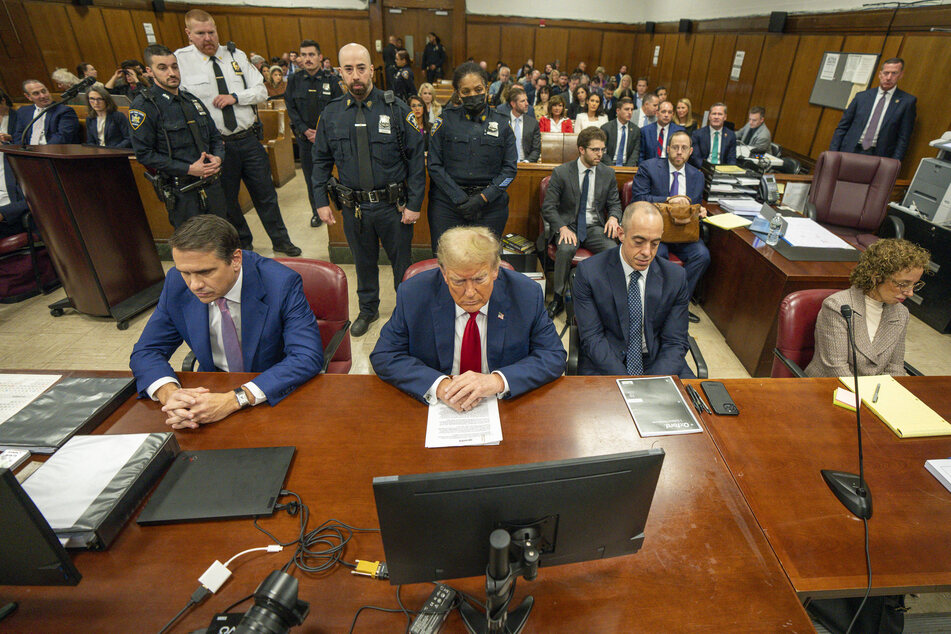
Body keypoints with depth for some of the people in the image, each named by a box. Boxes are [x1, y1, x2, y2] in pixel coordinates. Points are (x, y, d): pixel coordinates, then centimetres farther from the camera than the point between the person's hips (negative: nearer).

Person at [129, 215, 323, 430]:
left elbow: (308, 356, -27)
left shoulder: (281, 283, -21)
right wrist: (169, 393, -24)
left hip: (277, 395, -3)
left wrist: (234, 399, -37)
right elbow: (146, 351, 0)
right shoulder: (177, 283, -8)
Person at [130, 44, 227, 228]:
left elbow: (215, 137, 20)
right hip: (181, 192, -5)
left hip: (212, 185, 6)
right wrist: (188, 169, -18)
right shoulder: (143, 105, -5)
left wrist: (217, 158, -3)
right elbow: (144, 154, -10)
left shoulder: (192, 100, 15)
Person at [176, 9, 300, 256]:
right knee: (227, 201, 10)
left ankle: (280, 240, 24)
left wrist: (235, 97, -12)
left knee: (265, 194, 9)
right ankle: (243, 247, 28)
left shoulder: (236, 55, 6)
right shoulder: (180, 60, -4)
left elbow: (261, 91, 4)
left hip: (249, 139, 2)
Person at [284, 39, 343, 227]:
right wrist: (305, 130, -9)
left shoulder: (331, 80, -2)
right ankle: (317, 212, 23)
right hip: (305, 136, 2)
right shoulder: (294, 80, 4)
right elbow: (291, 108, 4)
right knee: (311, 176, 9)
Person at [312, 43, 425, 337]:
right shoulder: (331, 114, 3)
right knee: (364, 261, 18)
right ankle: (368, 309, 39)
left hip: (393, 205, -2)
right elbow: (321, 161, 10)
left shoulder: (396, 109, -6)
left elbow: (416, 159, -6)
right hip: (353, 207, 3)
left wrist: (414, 203, -11)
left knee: (401, 261, 11)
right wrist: (321, 202, 2)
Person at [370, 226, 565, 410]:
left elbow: (554, 356, -8)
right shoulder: (412, 295, -11)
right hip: (435, 408, 1)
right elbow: (384, 357, -7)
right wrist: (439, 385, -24)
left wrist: (498, 381, -25)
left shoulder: (527, 294, -10)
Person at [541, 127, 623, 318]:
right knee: (566, 248, -36)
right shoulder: (561, 172, -2)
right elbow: (548, 207, -4)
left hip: (595, 227, 3)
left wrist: (613, 217, -9)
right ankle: (558, 298, -18)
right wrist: (563, 228, -21)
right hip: (567, 225, -2)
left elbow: (614, 203, 16)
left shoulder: (608, 173, 9)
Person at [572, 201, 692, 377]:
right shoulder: (588, 272, -9)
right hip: (603, 365, -2)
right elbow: (592, 338, -11)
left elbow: (675, 342, -1)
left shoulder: (676, 276, -1)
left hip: (656, 363, 3)